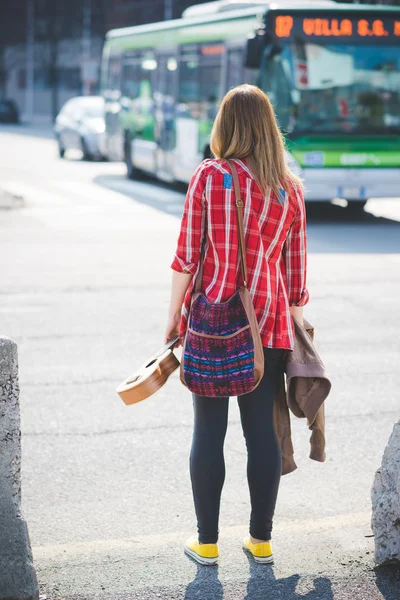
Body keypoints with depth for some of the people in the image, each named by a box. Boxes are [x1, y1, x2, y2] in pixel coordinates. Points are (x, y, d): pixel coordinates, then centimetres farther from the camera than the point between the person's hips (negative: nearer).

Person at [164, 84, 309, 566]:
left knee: (208, 430, 5)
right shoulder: (291, 190, 3)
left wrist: (173, 318, 4)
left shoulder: (208, 177, -6)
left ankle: (206, 542, 14)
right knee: (262, 430, 9)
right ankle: (261, 539, 19)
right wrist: (297, 329, 15)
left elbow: (187, 258, -6)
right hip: (268, 326, 2)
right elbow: (296, 271, 6)